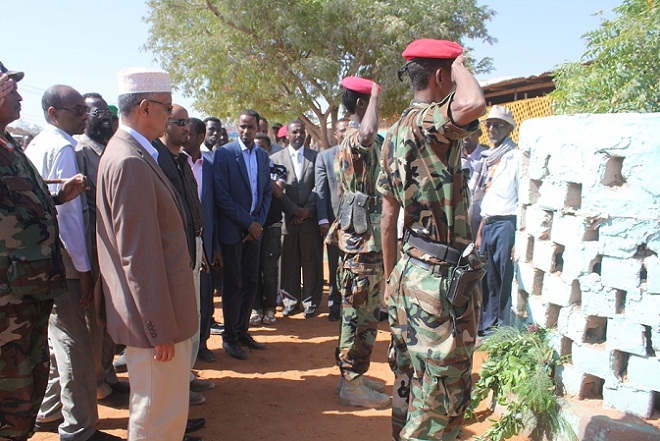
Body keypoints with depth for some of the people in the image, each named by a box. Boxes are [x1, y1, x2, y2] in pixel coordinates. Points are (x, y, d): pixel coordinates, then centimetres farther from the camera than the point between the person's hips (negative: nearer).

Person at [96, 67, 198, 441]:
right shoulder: (131, 162, -20)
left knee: (166, 409, 23)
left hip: (161, 311, 10)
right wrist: (160, 328, -19)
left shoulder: (132, 154, 12)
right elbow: (139, 255, -23)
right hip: (155, 313, -10)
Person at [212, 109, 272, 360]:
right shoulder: (224, 153, -8)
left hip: (254, 229, 5)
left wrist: (259, 222, 0)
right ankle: (229, 337, 15)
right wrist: (248, 222, -13)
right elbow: (221, 196, -13)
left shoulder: (262, 155, 10)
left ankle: (242, 331, 23)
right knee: (234, 284, 2)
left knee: (250, 283, 10)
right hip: (232, 229, -5)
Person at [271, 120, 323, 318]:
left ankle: (311, 302, 15)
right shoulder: (276, 158, 7)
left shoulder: (316, 157, 8)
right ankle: (291, 301, 17)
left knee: (311, 262, 4)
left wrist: (307, 210, -8)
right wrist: (295, 210, -9)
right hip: (287, 219, 0)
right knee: (289, 262, 6)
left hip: (310, 219, 0)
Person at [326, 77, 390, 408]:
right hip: (363, 237, -11)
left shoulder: (355, 139, 19)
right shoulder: (356, 138, -15)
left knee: (361, 311, 16)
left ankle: (353, 375, 27)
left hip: (367, 236, 11)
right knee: (360, 312, -3)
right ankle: (351, 385, 7)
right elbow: (368, 135, -41)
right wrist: (375, 97, -24)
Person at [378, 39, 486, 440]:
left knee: (409, 383, 22)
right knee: (442, 394, 4)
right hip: (441, 277, -9)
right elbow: (474, 104, -41)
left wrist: (392, 276, 20)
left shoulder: (395, 134, 10)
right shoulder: (429, 122, -17)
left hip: (410, 272, 9)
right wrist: (458, 63, -18)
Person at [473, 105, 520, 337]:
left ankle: (506, 327, 7)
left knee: (506, 280, -3)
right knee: (488, 279, 12)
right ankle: (488, 324, 22)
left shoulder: (515, 157, -6)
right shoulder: (489, 159, 18)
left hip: (506, 224, -7)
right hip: (488, 224, 7)